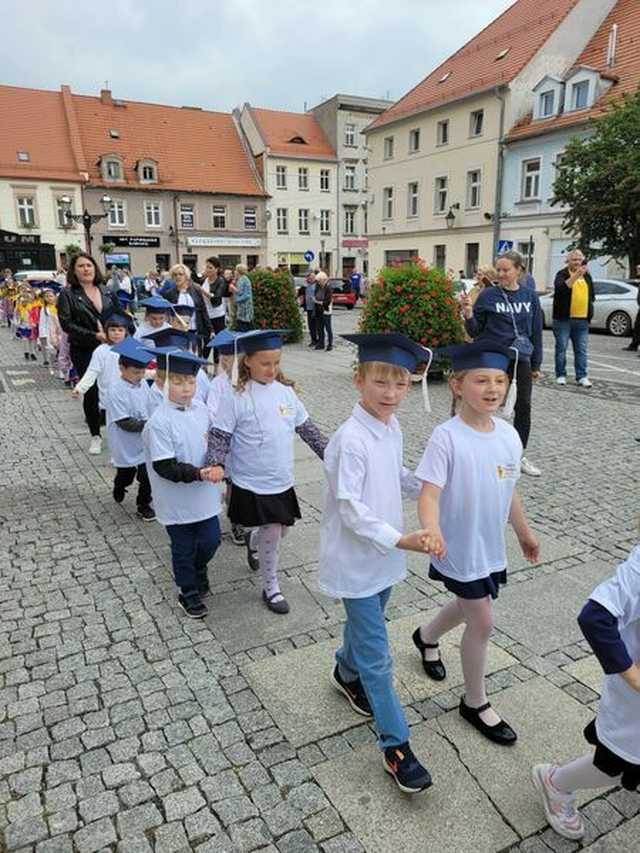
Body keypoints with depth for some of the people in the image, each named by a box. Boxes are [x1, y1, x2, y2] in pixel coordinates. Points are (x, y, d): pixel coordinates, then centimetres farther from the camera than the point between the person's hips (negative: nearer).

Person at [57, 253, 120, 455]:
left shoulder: (107, 292, 10)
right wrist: (94, 336, -18)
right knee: (91, 392, 2)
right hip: (84, 351, -2)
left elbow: (120, 316, 14)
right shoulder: (67, 294, -2)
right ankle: (95, 436, 18)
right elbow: (66, 323, -11)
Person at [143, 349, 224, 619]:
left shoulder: (201, 409, -3)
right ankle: (188, 592, 36)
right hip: (176, 500, -5)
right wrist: (198, 473, -29)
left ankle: (198, 569, 45)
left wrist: (216, 467, -8)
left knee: (211, 540, 13)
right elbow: (164, 467, -23)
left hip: (205, 495, 5)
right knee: (183, 548, 12)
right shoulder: (159, 422, -22)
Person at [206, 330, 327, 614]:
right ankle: (271, 588, 21)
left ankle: (256, 547, 51)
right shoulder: (238, 398, -14)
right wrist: (215, 466, -30)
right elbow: (219, 437, -13)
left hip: (283, 481, 5)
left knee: (276, 529, 17)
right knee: (272, 531, -1)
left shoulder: (286, 391, 2)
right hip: (253, 483, -5)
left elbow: (307, 428, 10)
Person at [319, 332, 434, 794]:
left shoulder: (393, 428, 0)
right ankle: (396, 745, 18)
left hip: (385, 555, 8)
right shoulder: (350, 440, -26)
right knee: (377, 655, 3)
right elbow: (352, 511, -27)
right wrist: (400, 540, -32)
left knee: (365, 622, 29)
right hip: (357, 561, -8)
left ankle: (346, 673, 56)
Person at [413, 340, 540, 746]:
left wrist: (524, 532, 19)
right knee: (483, 623, 3)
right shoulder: (447, 437, -23)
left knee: (469, 606, 25)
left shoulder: (509, 434, -3)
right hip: (459, 548, -7)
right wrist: (431, 530, -48)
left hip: (492, 546, 7)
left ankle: (426, 636, 56)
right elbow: (430, 493, -29)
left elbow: (508, 490, 9)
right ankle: (475, 702, 28)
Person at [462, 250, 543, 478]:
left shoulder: (530, 296, 5)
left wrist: (536, 364, 10)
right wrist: (468, 315, -21)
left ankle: (519, 456, 21)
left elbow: (536, 331, 10)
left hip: (520, 360, 3)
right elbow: (475, 332, -1)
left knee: (523, 407, 6)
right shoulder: (488, 295, -4)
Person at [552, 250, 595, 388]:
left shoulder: (587, 276, 16)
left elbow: (591, 294, 26)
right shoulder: (562, 274, -2)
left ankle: (582, 376, 5)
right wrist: (576, 275, -29)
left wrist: (589, 311, 16)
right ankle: (560, 375, 8)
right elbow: (561, 288, -23)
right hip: (563, 318, -4)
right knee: (561, 348, 0)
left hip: (582, 319, 4)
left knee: (582, 350, 2)